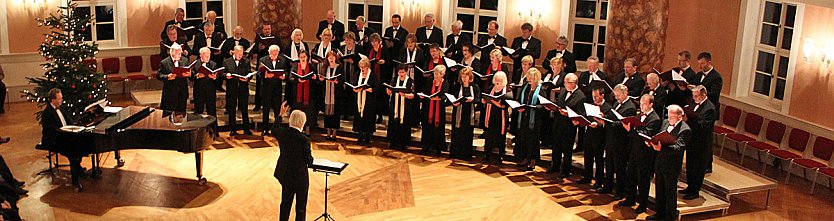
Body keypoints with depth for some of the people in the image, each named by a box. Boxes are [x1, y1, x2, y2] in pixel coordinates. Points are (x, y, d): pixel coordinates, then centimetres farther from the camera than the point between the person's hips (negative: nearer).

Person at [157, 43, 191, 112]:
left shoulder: (185, 60, 8)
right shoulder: (164, 62, -3)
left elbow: (190, 72, 9)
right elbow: (159, 76, -4)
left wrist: (189, 74, -15)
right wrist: (167, 77, -22)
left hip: (182, 93, 3)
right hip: (170, 93, -3)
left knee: (181, 112, 8)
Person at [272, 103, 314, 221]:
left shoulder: (282, 132, -10)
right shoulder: (304, 140, -27)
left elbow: (273, 131, 16)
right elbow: (309, 160, -17)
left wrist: (281, 114, 21)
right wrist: (310, 160, 6)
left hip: (285, 175, 6)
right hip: (300, 176, -6)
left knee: (285, 203, 21)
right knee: (301, 206, 13)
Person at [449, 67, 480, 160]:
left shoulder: (475, 87, 2)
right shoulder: (457, 87, 2)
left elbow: (478, 99, -3)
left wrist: (472, 99, -23)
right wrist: (454, 103, -23)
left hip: (469, 115, 0)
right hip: (458, 114, 0)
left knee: (468, 134, 5)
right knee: (456, 134, 4)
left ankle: (466, 154, 15)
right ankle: (455, 153, 17)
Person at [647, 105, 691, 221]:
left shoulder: (685, 130, -17)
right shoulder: (665, 122, 7)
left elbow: (678, 148, -27)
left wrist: (661, 148, -40)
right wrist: (652, 142, -8)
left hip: (672, 165, -7)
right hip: (660, 162, 7)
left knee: (670, 191, 7)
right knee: (659, 189, 18)